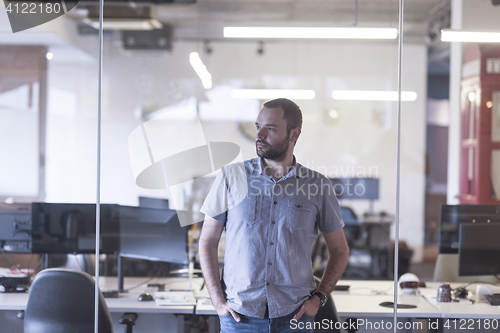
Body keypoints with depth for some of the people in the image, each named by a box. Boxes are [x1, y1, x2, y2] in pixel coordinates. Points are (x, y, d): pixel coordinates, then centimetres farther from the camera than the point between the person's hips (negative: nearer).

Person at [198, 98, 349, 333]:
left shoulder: (318, 186, 1)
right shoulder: (231, 177, 1)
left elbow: (339, 251, 11)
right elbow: (207, 242, 4)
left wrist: (318, 298, -1)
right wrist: (218, 301, -4)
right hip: (239, 314, 0)